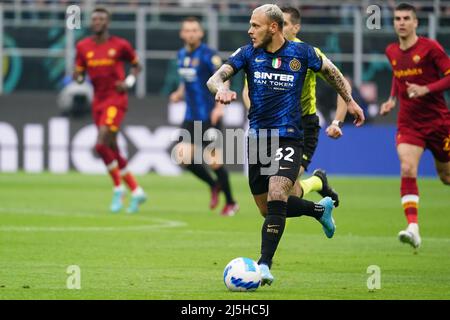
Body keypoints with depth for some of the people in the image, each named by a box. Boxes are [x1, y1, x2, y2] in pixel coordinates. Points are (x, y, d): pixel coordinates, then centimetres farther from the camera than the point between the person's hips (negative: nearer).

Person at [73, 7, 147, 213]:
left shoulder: (120, 45, -3)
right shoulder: (83, 47, 6)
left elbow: (136, 65, 11)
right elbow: (79, 74, 12)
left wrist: (129, 82, -6)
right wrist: (77, 77, -12)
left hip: (116, 99, -5)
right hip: (98, 101, 5)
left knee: (102, 145, -20)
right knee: (112, 149, 7)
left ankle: (118, 188, -4)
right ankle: (136, 191, 20)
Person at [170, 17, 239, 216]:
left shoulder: (208, 55, -12)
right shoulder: (181, 55, 11)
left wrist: (219, 106, -31)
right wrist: (180, 93, 8)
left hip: (209, 116, -7)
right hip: (191, 116, 7)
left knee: (213, 161, -5)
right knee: (184, 158, -5)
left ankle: (231, 203, 12)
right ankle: (214, 185, 19)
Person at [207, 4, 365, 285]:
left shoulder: (301, 53, -4)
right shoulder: (248, 53, -1)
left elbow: (329, 70, 15)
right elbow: (216, 78, -11)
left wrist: (349, 101, 19)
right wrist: (221, 89, -35)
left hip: (289, 138, -4)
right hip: (257, 137, 4)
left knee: (276, 197, -23)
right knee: (268, 209, 11)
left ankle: (265, 264, -20)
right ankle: (320, 209, 38)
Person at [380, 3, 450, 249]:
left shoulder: (430, 48, -11)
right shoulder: (391, 52, 7)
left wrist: (426, 89, -24)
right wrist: (392, 99, 11)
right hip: (408, 124, 3)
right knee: (407, 169, -20)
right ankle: (413, 228, -27)